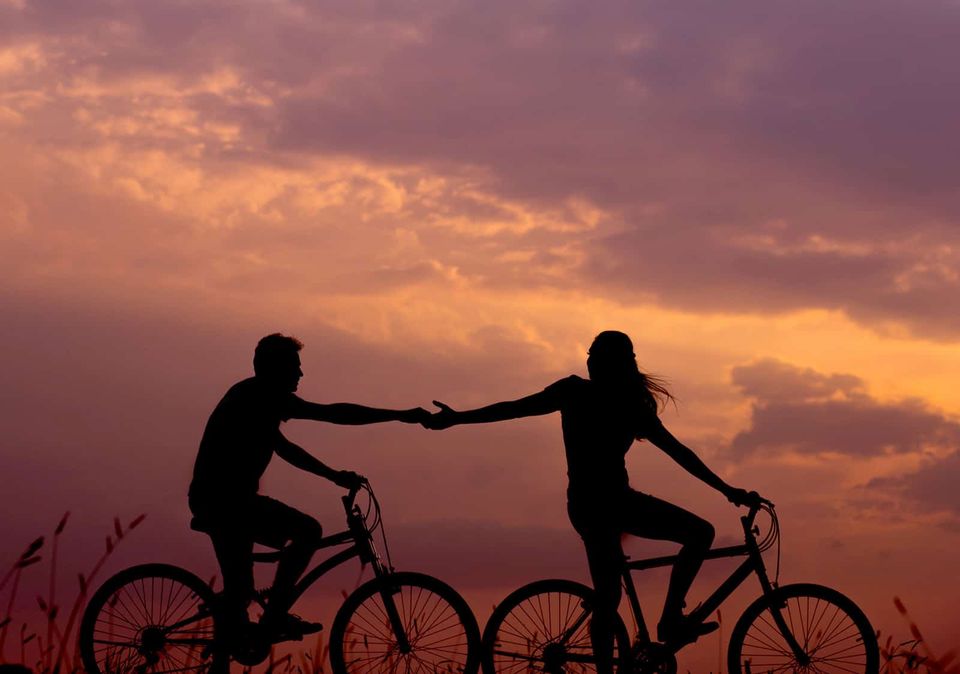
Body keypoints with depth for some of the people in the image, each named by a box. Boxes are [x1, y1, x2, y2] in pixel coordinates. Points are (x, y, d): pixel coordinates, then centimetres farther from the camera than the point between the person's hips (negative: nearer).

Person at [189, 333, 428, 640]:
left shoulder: (250, 397, 19)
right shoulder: (261, 396, -13)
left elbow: (283, 447, 28)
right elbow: (333, 413, -18)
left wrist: (333, 475, 24)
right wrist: (401, 415, -17)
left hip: (212, 502, 10)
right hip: (225, 501, -10)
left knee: (239, 589, 17)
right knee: (308, 531, -12)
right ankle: (275, 614, -10)